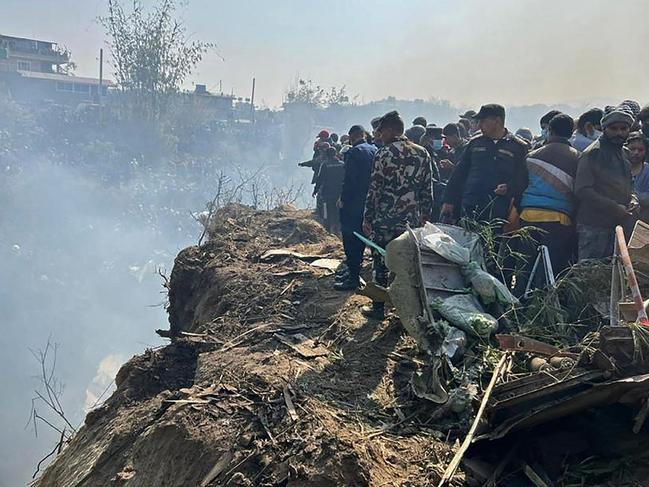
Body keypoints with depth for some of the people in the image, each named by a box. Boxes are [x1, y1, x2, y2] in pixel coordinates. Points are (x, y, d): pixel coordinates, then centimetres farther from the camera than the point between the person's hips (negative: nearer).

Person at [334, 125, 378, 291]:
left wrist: (343, 199, -8)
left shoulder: (353, 152, -16)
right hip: (369, 202, 8)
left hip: (353, 203, -8)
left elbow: (349, 179, -19)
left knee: (350, 239, -2)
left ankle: (353, 278, 1)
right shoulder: (375, 151, 6)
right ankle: (354, 270, 29)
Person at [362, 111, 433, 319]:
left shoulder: (384, 154, -11)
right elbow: (427, 189, 8)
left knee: (382, 263, 5)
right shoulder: (422, 153, 5)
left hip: (386, 220, -5)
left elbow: (374, 189, -10)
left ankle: (379, 307, 13)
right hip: (413, 220, 5)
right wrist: (425, 215, 15)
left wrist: (367, 218, -3)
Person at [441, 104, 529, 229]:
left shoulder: (519, 147, 4)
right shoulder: (475, 143, 14)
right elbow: (459, 173, 14)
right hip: (469, 209, 3)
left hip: (499, 213, -2)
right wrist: (449, 200, 9)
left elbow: (523, 178, 4)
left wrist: (509, 188, -16)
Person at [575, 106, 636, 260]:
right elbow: (582, 190, -18)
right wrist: (614, 208, -20)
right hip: (594, 226, -8)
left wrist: (632, 200, 3)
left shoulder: (624, 153, 16)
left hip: (618, 224, 8)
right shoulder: (592, 153, -11)